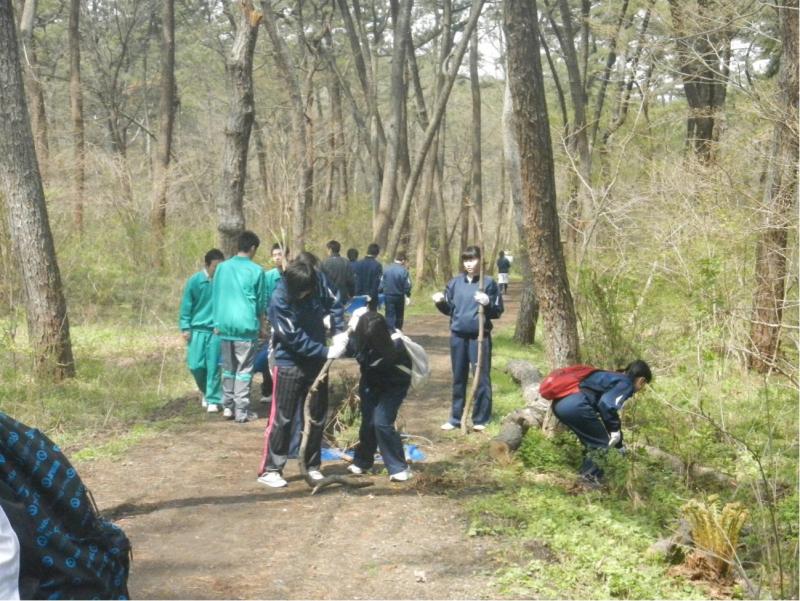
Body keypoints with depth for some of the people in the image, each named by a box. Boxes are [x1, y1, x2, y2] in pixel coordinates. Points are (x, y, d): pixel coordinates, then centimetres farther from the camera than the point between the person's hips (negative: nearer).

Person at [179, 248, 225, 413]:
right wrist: (185, 327, -3)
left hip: (216, 330, 0)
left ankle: (213, 400, 5)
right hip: (197, 329, 0)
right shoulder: (194, 281, -5)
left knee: (214, 366, -3)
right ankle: (206, 392, 26)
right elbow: (186, 305, 2)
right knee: (195, 365, 1)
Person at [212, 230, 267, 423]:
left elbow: (215, 297, 10)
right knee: (244, 370, 1)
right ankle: (241, 411, 2)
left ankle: (228, 406, 17)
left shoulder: (222, 267, 5)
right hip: (246, 325, -4)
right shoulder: (256, 270, -6)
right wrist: (262, 325, 14)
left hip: (225, 325, 4)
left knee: (228, 368, 16)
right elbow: (261, 302, 2)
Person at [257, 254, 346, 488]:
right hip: (290, 362, -5)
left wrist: (339, 331, -13)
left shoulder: (318, 279, -13)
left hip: (316, 359, 5)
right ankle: (270, 469, 7)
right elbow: (296, 338, -24)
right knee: (282, 418, -2)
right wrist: (326, 352, -23)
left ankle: (312, 465, 24)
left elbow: (334, 303, 2)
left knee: (318, 415, 12)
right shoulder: (280, 300, -26)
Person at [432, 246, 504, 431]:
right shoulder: (455, 282, 7)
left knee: (481, 377, 2)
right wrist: (440, 302, -7)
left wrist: (488, 303, -21)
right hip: (457, 336, 4)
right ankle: (456, 417, 21)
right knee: (458, 378, 12)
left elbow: (498, 311, -2)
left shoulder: (488, 282, -3)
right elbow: (449, 309, 13)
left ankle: (481, 419, 10)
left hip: (480, 337, -4)